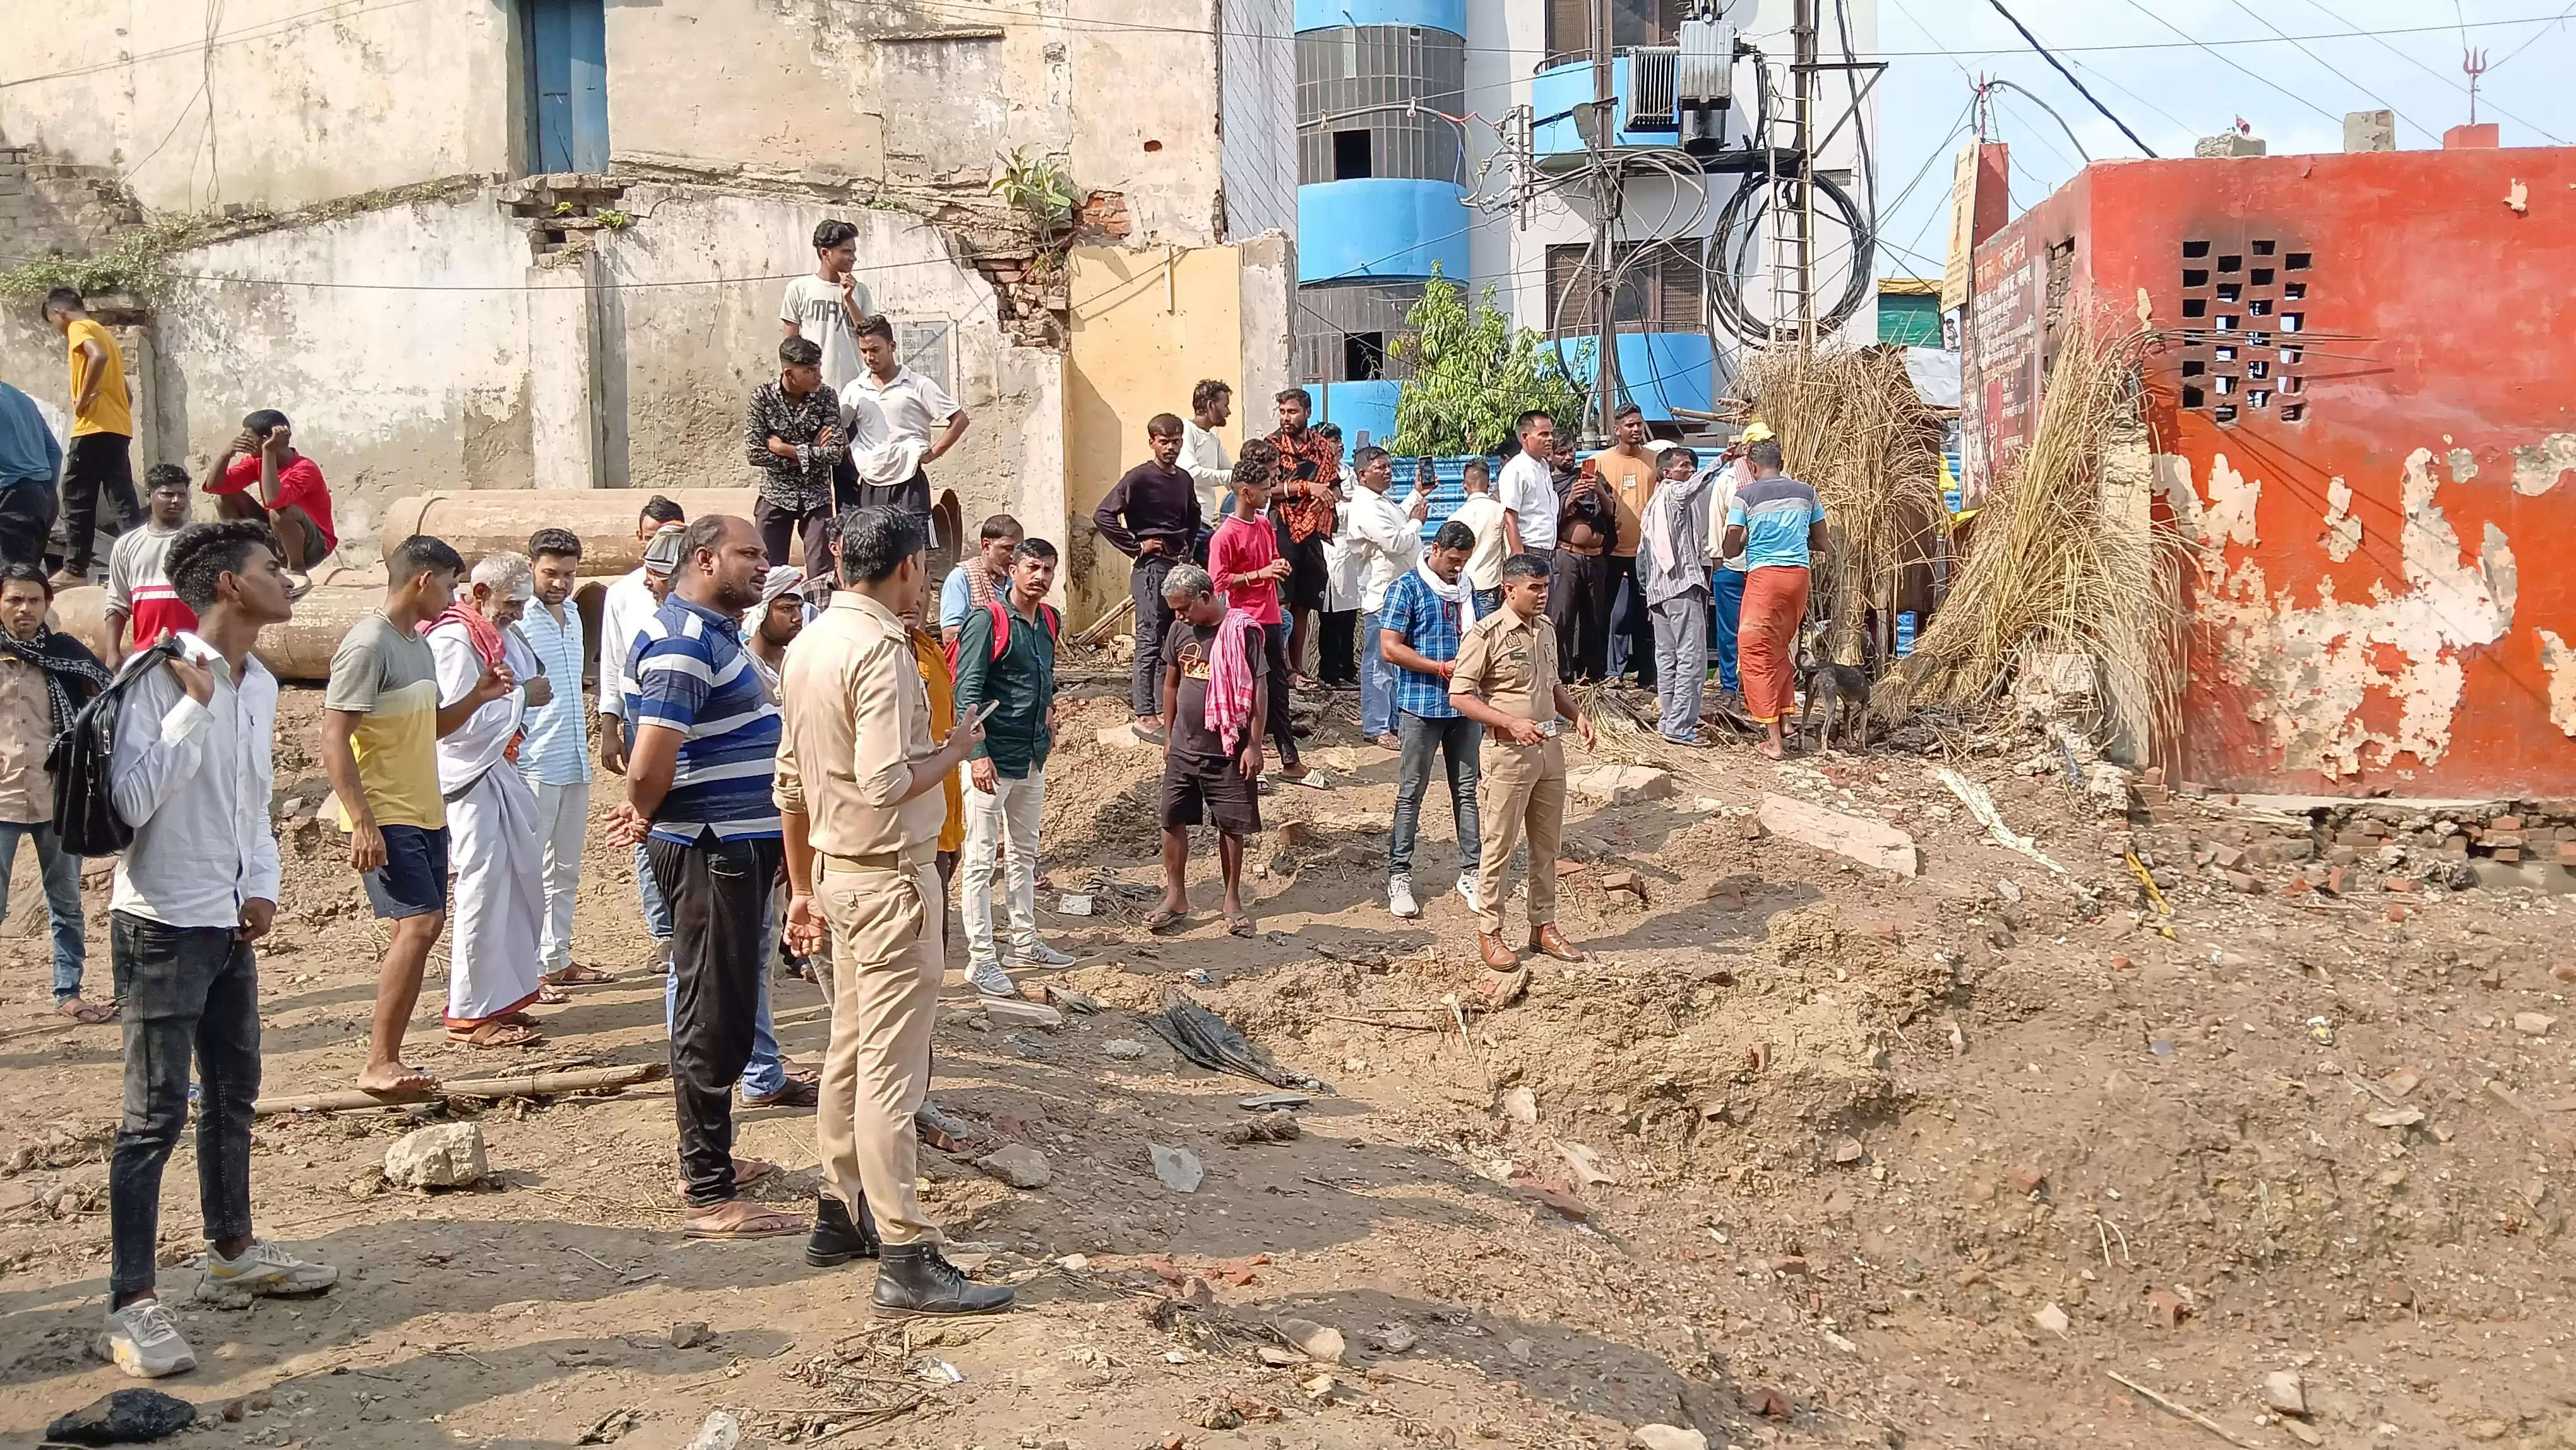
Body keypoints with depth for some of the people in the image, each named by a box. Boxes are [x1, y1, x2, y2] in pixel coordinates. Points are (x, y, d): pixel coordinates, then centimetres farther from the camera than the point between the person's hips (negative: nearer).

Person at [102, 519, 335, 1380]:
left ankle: (232, 1253, 34)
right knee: (157, 1113, -6)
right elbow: (131, 800, -26)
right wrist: (195, 704, -25)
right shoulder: (162, 677, -17)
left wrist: (264, 887, 4)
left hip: (230, 923, 8)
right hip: (164, 924, -8)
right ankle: (131, 1305, 1)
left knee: (233, 1094, 19)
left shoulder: (262, 685, 8)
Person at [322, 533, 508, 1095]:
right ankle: (377, 1063, -9)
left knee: (419, 928, 8)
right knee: (419, 925, -15)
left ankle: (389, 1059, 14)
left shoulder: (418, 644, 15)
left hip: (425, 813, 10)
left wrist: (476, 697, 8)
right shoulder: (367, 644, -14)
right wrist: (362, 822, -23)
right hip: (386, 817, -10)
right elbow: (334, 740, -18)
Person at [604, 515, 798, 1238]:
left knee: (723, 1012, 19)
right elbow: (650, 765, -25)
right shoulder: (683, 641, -19)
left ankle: (710, 1158, 32)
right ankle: (710, 1198, 2)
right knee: (713, 1019, -5)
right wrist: (646, 819, -6)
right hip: (710, 850, -10)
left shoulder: (717, 631, 15)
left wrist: (647, 813, 16)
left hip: (737, 846, 10)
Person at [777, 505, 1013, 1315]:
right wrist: (957, 749, -9)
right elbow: (887, 784, -26)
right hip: (889, 878, -9)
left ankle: (840, 1218, 29)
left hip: (836, 872, 9)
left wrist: (802, 888, 20)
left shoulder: (809, 643, 10)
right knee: (893, 1071, -7)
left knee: (850, 1052, 18)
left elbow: (791, 782, 14)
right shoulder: (881, 648, -18)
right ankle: (907, 1260, -3)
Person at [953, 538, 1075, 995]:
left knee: (1025, 853, 17)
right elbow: (967, 692, -18)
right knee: (980, 860, -2)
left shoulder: (1047, 620, 9)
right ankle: (981, 958, 2)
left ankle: (1025, 943, 28)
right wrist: (978, 754, -24)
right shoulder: (988, 622, -13)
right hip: (992, 760, -8)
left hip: (1033, 759, 8)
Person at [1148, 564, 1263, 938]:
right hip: (1184, 748, 5)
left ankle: (1233, 900, 19)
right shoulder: (1180, 630, 3)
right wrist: (1169, 736, 14)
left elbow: (1259, 688, -11)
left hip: (1229, 751, -5)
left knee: (1231, 825, 5)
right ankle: (1176, 898, 18)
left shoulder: (1242, 630, -12)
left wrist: (1254, 744, -13)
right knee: (1172, 820, 5)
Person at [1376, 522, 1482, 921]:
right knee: (1411, 792, 1)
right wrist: (1443, 668, -16)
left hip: (1464, 706, 6)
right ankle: (1399, 877, 8)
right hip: (1421, 706, -5)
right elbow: (1390, 648, -13)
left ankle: (1470, 873, 17)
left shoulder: (1465, 589, 11)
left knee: (1466, 790, 9)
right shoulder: (1407, 589, -7)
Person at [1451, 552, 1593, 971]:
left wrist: (1577, 715, 5)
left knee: (1547, 844, 13)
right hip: (1508, 752, -7)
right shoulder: (1486, 634, -13)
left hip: (1549, 749, 7)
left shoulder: (1546, 630, 10)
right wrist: (1512, 723, -23)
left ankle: (1543, 926, 24)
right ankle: (1489, 932, 11)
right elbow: (1460, 695, -15)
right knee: (1500, 846, 1)